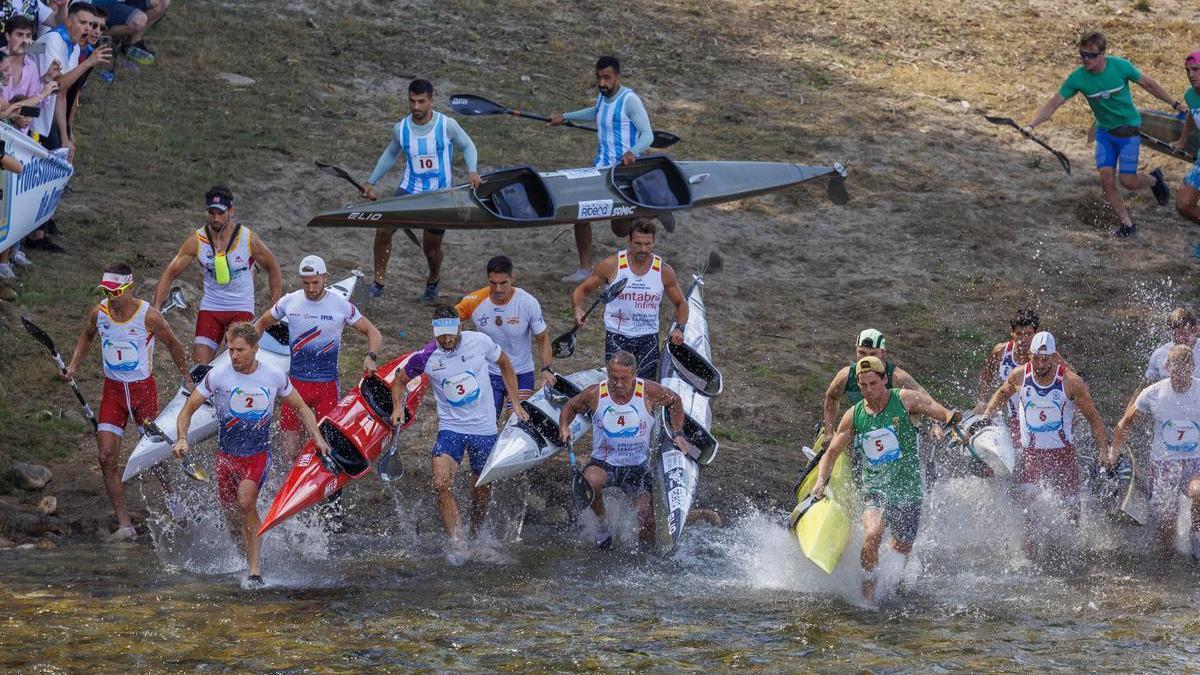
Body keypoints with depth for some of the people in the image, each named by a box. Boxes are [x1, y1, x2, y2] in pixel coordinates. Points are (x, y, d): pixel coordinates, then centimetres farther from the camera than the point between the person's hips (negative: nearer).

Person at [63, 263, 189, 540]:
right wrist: (73, 366, 5)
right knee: (106, 458, -7)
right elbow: (87, 336, 18)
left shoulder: (148, 316, -16)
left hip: (144, 389, -3)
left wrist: (186, 380, 7)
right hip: (113, 390, 3)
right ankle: (124, 524, -2)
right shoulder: (98, 313, -6)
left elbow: (173, 344, 0)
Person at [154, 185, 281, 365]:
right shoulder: (197, 240, -7)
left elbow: (272, 267, 5)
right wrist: (155, 308, -12)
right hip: (210, 308, 2)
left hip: (242, 309, -2)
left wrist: (275, 308, 3)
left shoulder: (248, 239, -10)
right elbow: (170, 274, -2)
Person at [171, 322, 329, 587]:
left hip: (258, 455, -2)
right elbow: (187, 410, -5)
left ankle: (254, 567, -23)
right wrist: (182, 439, -23)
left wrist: (317, 438, -1)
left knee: (246, 501, -28)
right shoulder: (217, 376, -10)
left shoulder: (274, 377, -5)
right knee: (234, 523, 8)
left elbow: (301, 409, 11)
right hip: (226, 456, 2)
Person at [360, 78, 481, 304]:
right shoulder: (401, 129, -4)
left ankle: (433, 281, 40)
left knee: (431, 247, 8)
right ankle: (378, 282, -4)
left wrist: (472, 171, -15)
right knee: (383, 230, -15)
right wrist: (371, 181, 14)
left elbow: (468, 146, 2)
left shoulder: (447, 125, -13)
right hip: (409, 190, 2)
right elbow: (390, 155, 14)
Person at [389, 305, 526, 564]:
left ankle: (476, 536, 34)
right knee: (441, 485, -21)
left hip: (484, 428, 1)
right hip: (451, 428, -1)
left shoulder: (479, 342, -9)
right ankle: (457, 544, -21)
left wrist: (515, 403, 7)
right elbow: (400, 380, 10)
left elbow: (505, 365, 10)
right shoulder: (425, 357, -10)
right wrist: (398, 407, -8)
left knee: (483, 492, 10)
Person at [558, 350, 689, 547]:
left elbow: (674, 401, 9)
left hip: (638, 466, 1)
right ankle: (602, 522, -7)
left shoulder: (648, 392, -11)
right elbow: (570, 407, 10)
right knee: (591, 481, -37)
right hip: (603, 463, 0)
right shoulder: (595, 394, -10)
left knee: (647, 525, -7)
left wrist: (677, 434, 2)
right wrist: (564, 427, -10)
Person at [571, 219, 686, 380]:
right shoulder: (612, 265, -6)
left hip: (648, 338, 2)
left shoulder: (663, 271, -1)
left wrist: (679, 328, -8)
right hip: (617, 336, -2)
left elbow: (681, 303, 12)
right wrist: (578, 309, -19)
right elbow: (582, 289, 3)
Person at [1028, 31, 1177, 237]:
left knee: (1128, 181, -7)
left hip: (1129, 129, -3)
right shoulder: (1077, 78, -16)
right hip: (1104, 131, 3)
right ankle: (1126, 224, 8)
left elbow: (1148, 84, -5)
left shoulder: (1120, 66, -20)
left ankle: (1154, 179, 27)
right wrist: (1032, 125, -29)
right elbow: (1053, 104, -14)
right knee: (1106, 179, -8)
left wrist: (1174, 103, 6)